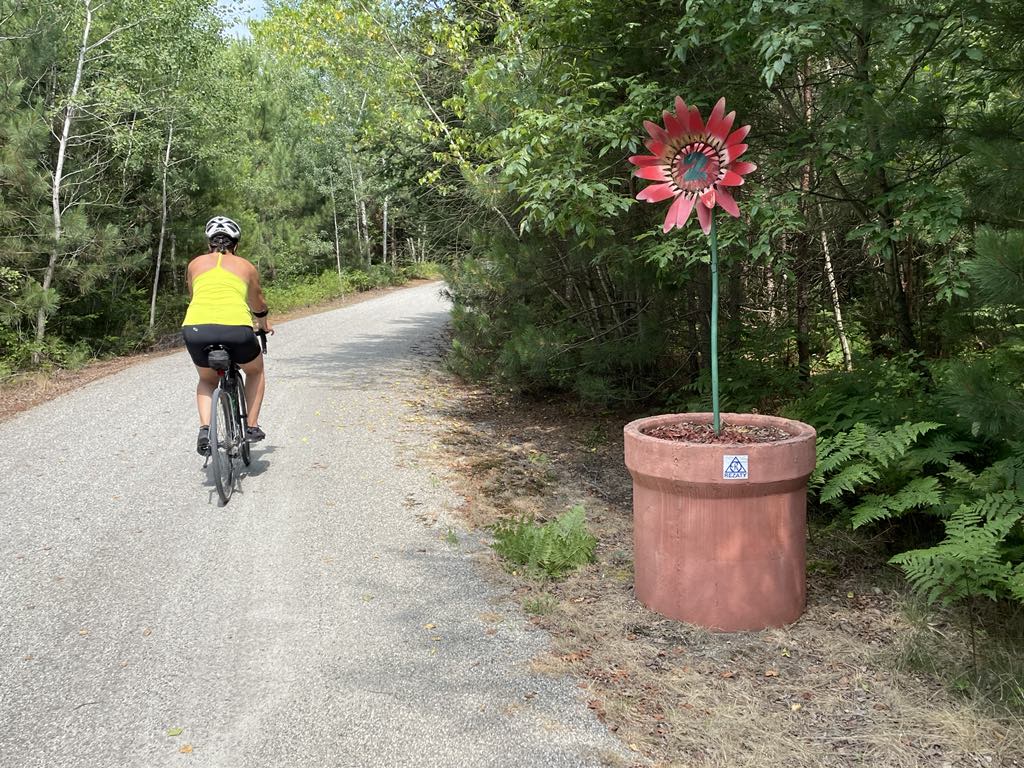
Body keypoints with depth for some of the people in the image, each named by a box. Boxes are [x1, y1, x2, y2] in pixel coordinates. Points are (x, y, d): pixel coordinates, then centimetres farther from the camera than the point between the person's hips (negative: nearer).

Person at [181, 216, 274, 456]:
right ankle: (252, 427, 24)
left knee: (207, 380, 30)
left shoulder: (195, 264, 23)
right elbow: (258, 303, 37)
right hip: (236, 328, -1)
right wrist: (264, 323, 58)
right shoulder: (245, 266, 21)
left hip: (195, 328, 2)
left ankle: (205, 429, 8)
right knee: (255, 372, 31)